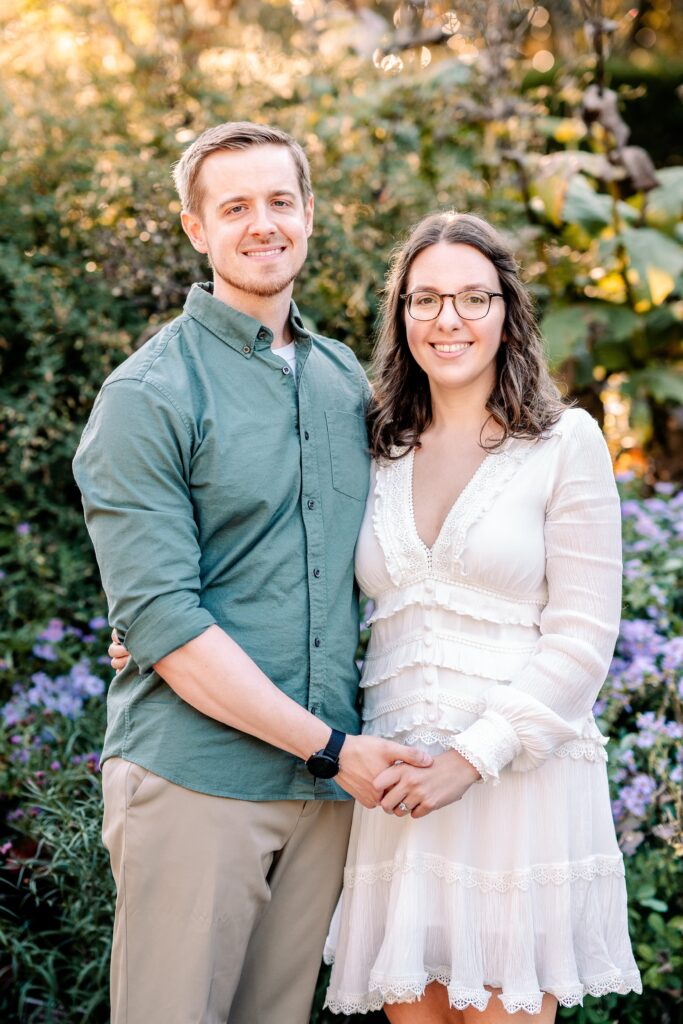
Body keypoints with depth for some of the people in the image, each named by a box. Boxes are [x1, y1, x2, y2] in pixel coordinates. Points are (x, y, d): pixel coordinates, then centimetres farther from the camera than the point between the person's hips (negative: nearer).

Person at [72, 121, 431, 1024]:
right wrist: (330, 744, -14)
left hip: (327, 780, 6)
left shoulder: (345, 377, 11)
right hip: (194, 779, -5)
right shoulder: (148, 396, -8)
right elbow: (161, 619, -15)